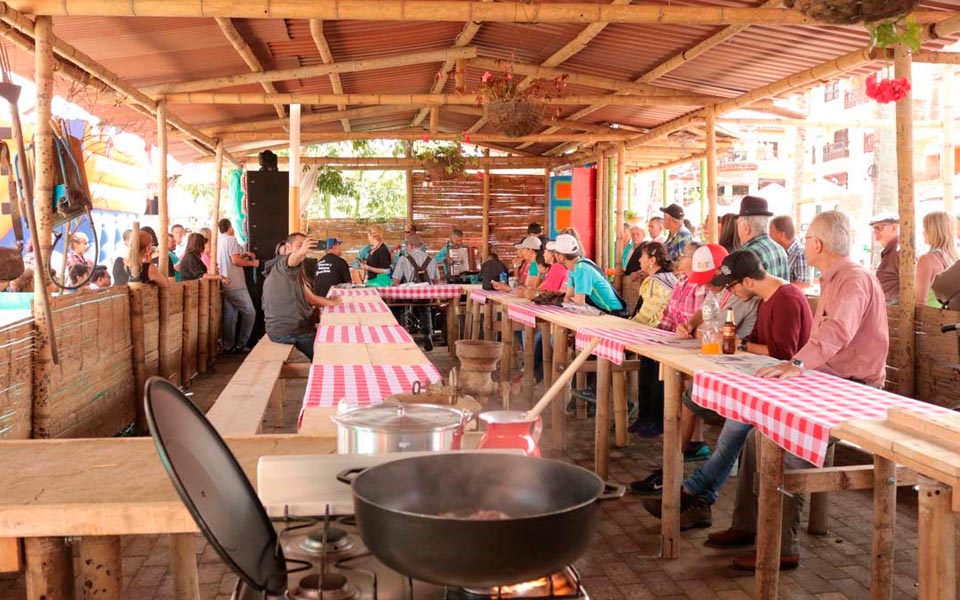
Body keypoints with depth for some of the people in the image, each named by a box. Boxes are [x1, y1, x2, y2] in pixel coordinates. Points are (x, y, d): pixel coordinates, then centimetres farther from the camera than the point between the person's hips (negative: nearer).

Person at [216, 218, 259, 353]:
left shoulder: (218, 242, 14)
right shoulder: (231, 239, -9)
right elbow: (235, 261, -17)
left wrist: (242, 256, 24)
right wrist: (253, 263, -5)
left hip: (225, 285, 8)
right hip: (235, 285, -8)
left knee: (229, 315, 10)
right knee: (249, 312, -2)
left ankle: (228, 345, 10)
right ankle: (240, 344, -2)